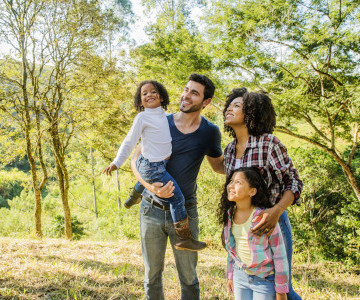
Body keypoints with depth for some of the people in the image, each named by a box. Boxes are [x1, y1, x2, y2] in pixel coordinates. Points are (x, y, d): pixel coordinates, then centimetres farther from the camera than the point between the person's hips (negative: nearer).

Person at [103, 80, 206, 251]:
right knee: (177, 198, -6)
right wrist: (116, 163, -8)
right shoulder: (142, 117, -9)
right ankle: (184, 239, 2)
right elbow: (129, 142, -6)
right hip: (152, 166, -8)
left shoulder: (164, 115, 12)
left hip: (163, 163, 8)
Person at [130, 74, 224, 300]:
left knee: (189, 277, 9)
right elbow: (136, 160, -1)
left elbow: (219, 166, 14)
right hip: (152, 210, 1)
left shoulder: (210, 132, -2)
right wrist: (150, 185, -20)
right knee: (152, 275, 13)